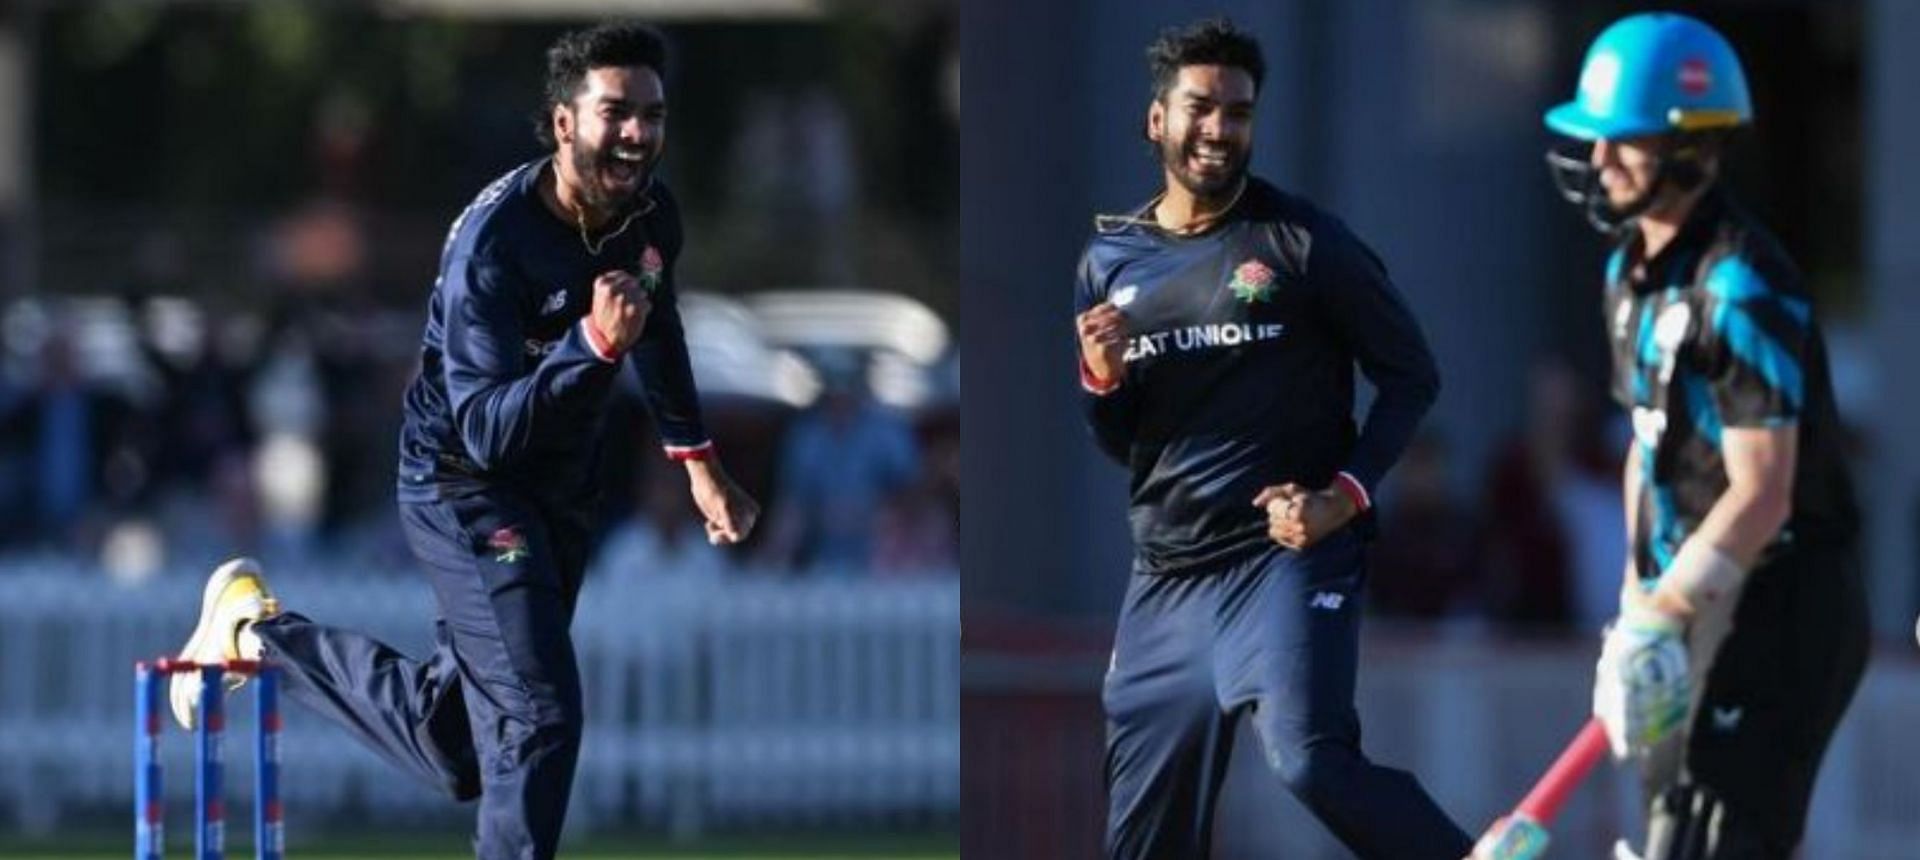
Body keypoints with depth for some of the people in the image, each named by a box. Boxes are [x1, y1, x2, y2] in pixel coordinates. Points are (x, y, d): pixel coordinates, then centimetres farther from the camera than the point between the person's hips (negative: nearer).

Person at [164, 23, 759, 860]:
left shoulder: (651, 216, -7)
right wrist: (592, 345, -46)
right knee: (539, 716, -19)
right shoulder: (493, 240, -30)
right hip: (465, 483, -8)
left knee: (453, 741, 16)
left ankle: (259, 628, 35)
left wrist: (694, 457, 20)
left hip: (563, 484, 8)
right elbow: (485, 432, -34)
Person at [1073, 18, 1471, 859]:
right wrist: (1101, 379, -6)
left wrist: (1345, 496, -14)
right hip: (1166, 576, 5)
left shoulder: (1301, 243, -4)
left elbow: (1412, 374, -1)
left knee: (1313, 762, -27)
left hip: (1289, 553, -5)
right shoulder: (1111, 260, 10)